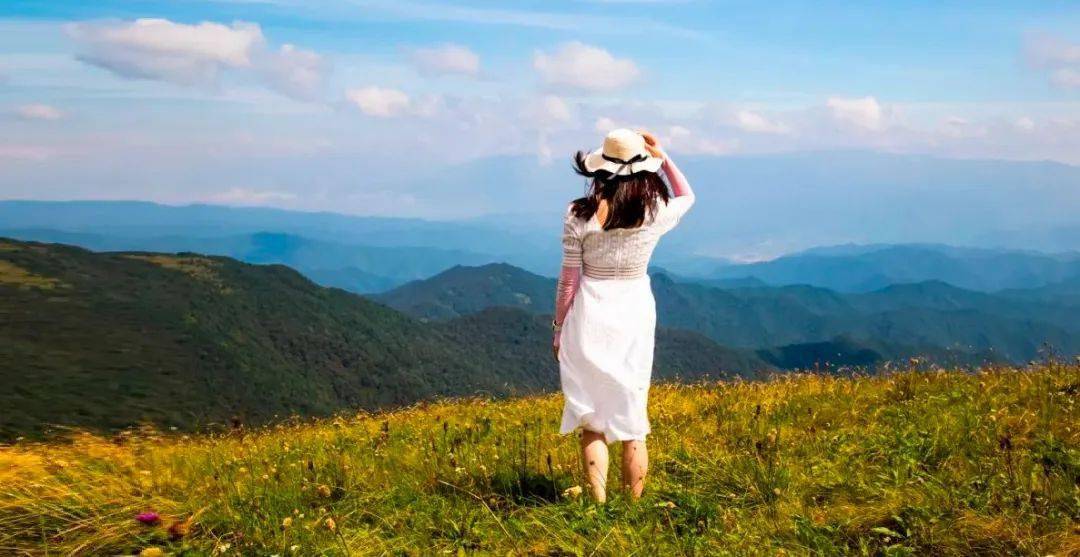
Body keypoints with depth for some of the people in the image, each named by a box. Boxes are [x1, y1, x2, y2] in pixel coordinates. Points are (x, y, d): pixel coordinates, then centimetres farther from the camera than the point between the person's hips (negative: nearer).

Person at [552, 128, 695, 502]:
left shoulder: (580, 214, -11)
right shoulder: (655, 212, -7)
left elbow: (569, 278, -5)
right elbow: (687, 196, 18)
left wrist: (558, 328, 6)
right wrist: (662, 156, 9)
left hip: (590, 318, -1)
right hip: (636, 317, 2)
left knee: (592, 421, 6)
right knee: (632, 421, 12)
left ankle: (599, 504, 3)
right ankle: (634, 505, 17)